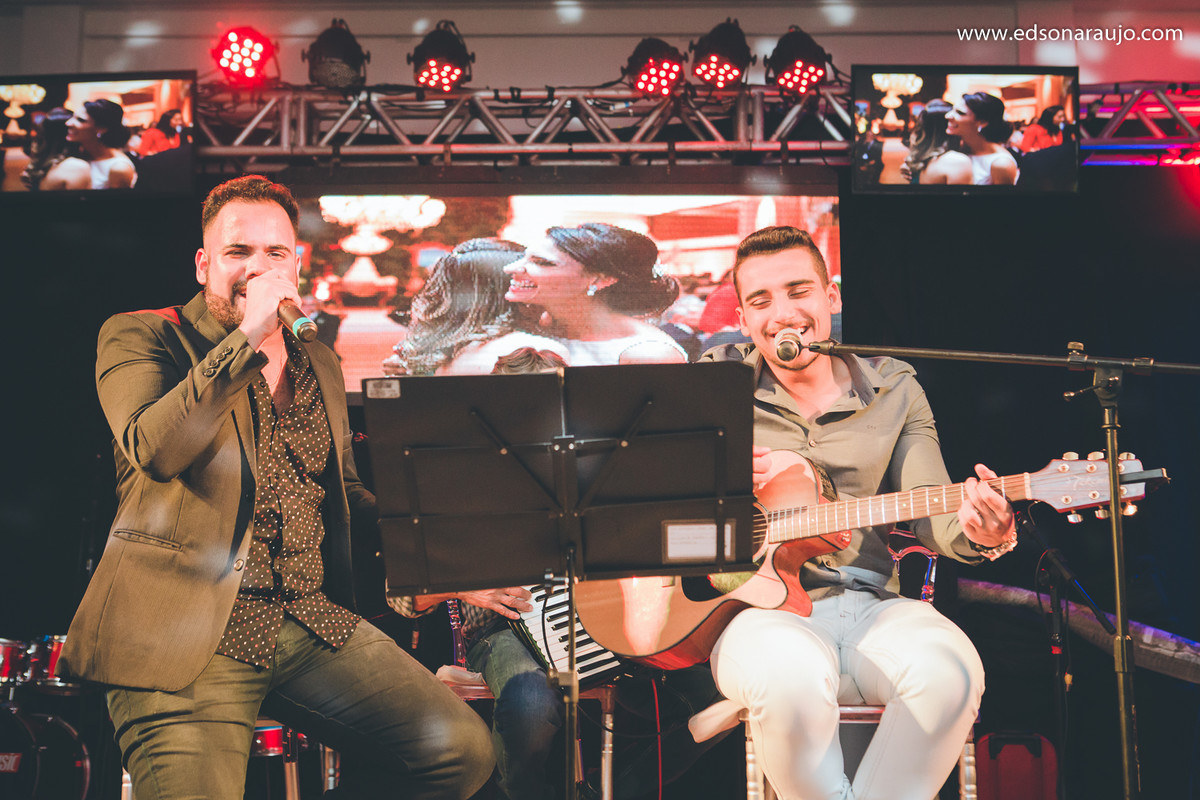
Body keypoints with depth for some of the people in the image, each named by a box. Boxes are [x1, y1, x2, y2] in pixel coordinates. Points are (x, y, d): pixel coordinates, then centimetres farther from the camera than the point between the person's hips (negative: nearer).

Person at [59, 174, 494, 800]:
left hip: (314, 624, 5)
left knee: (461, 748, -12)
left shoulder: (322, 368, 21)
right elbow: (153, 449, -17)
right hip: (186, 636, -5)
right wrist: (247, 336, -18)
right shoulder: (138, 337, 3)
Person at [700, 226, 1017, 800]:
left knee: (950, 670, -31)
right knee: (792, 679, -37)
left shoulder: (894, 391, 12)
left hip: (870, 606, 2)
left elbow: (929, 509, 3)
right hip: (761, 607, -2)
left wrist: (976, 532, -21)